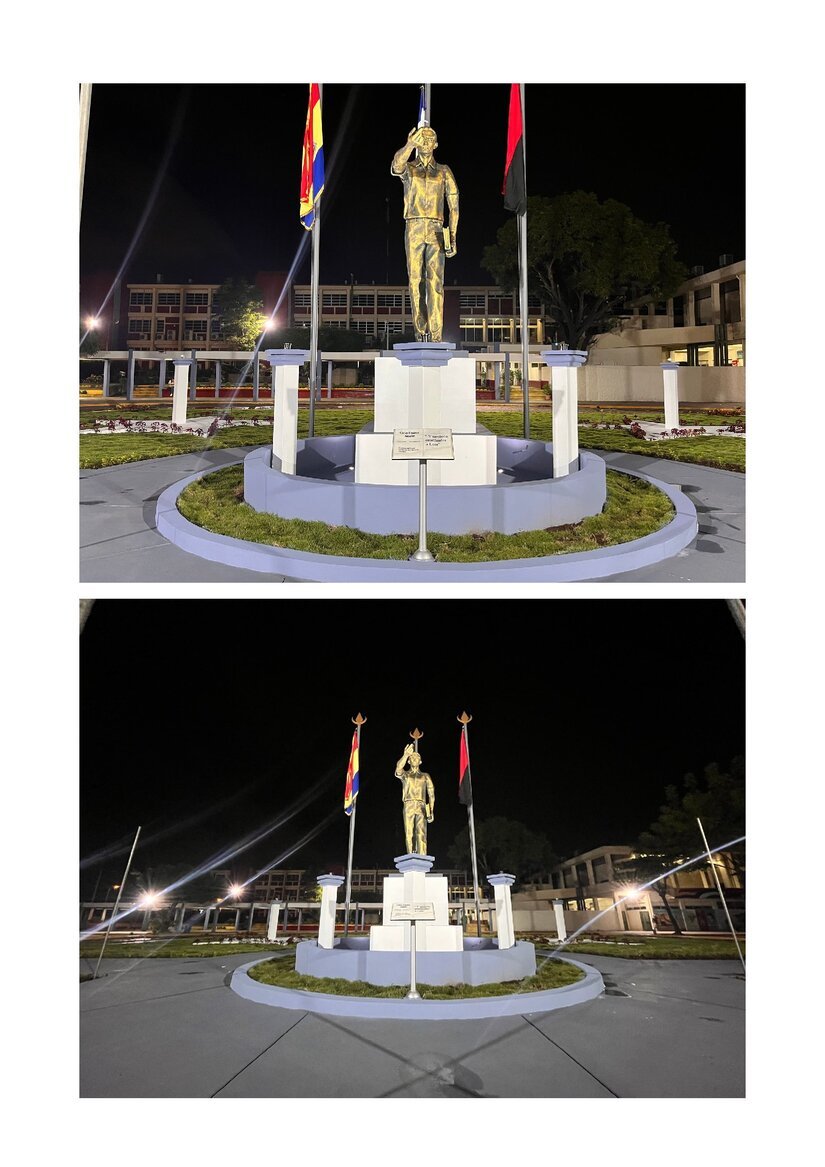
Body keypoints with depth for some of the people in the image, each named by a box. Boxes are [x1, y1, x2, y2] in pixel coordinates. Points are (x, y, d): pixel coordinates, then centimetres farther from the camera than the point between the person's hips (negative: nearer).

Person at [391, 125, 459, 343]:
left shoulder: (443, 171, 14)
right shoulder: (408, 168, 11)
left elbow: (453, 204, 10)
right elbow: (396, 165, -15)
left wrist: (453, 236, 1)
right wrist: (409, 145, -34)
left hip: (436, 230, 0)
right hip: (414, 229, 0)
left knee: (435, 281, -10)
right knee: (415, 280, -3)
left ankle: (435, 335, -14)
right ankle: (420, 332, 0)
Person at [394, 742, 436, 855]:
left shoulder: (425, 776, 20)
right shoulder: (405, 774, 18)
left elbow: (431, 794, 12)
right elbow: (398, 768, -8)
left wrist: (431, 811, 0)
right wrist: (405, 755, -22)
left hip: (421, 807, 0)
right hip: (408, 806, 0)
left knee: (421, 833, -13)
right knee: (409, 834, -7)